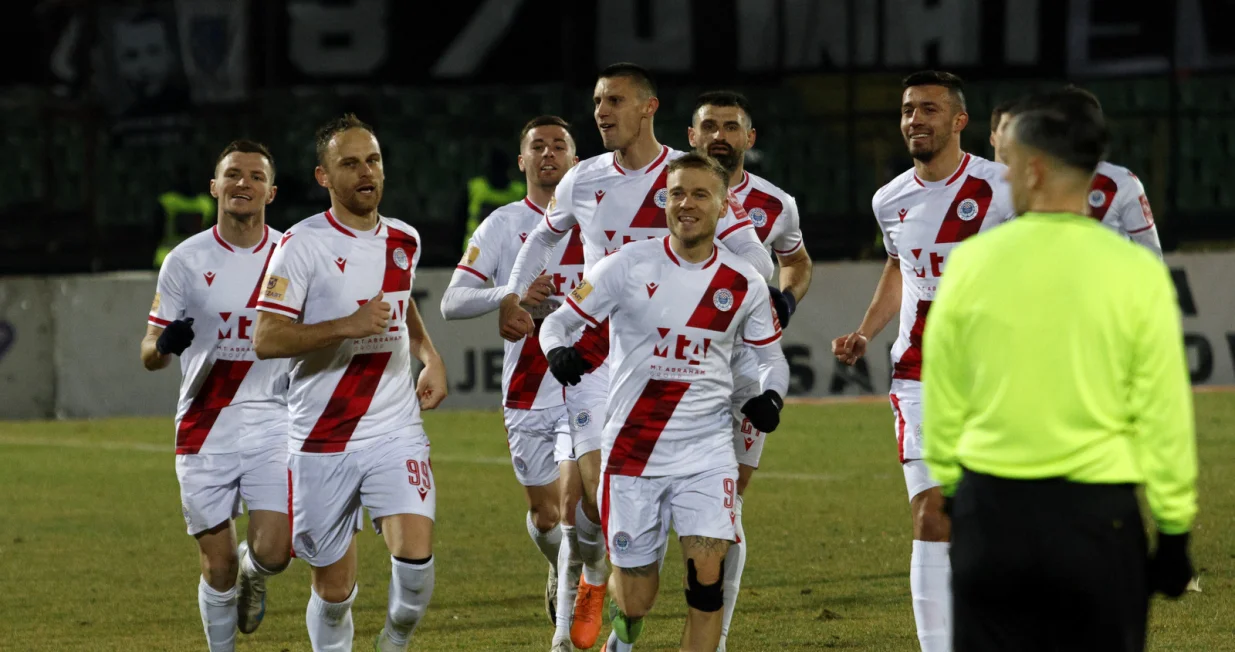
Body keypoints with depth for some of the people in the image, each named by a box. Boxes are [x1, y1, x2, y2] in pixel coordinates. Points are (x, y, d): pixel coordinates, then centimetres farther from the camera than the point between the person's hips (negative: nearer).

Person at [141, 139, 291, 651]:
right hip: (205, 428, 0)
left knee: (273, 553, -13)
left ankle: (251, 575, 24)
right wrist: (165, 343, -21)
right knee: (218, 563, 0)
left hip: (271, 422, 1)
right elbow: (150, 355, 2)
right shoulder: (186, 261, 0)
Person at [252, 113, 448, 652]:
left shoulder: (404, 241, 9)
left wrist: (429, 356, 17)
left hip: (396, 431, 3)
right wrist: (348, 326, -25)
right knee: (334, 589, 3)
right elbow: (266, 340, -16)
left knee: (415, 553, -17)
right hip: (322, 441, -3)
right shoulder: (303, 244, -9)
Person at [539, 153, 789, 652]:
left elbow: (770, 354, 15)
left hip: (706, 451, 1)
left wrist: (771, 396, -7)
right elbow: (559, 320, 1)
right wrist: (558, 350, -22)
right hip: (632, 453, -1)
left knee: (706, 575, -17)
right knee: (636, 599, 6)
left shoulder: (743, 284, 2)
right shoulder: (629, 265, -4)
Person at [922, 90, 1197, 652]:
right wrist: (1173, 530, 4)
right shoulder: (1136, 272, -8)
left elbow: (942, 403, 5)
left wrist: (948, 488, 20)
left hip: (991, 507, 2)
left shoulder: (972, 262, -4)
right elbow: (1164, 416, -6)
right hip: (1098, 518, -2)